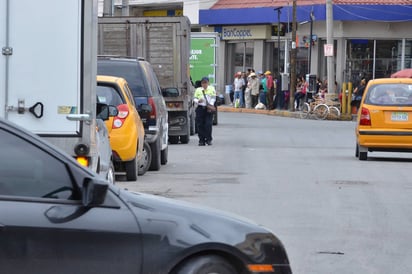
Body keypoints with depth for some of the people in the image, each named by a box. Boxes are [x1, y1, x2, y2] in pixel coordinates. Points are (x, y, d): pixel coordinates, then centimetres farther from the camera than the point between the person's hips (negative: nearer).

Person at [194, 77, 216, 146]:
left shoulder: (212, 89, 9)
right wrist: (198, 101, -12)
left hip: (209, 108, -1)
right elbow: (195, 99, 10)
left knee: (208, 124, -11)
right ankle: (201, 140, 5)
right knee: (200, 125, -2)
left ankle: (208, 139, -3)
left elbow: (213, 98, 4)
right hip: (200, 108, 1)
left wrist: (211, 104, -13)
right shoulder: (198, 90, 12)